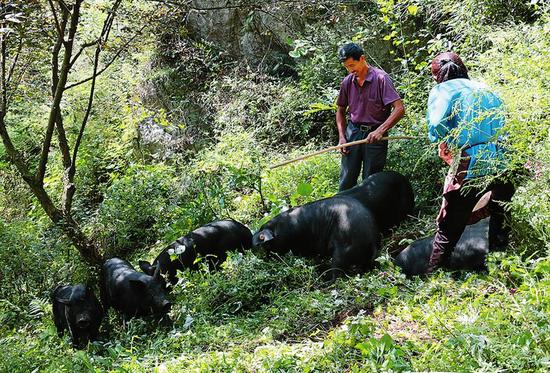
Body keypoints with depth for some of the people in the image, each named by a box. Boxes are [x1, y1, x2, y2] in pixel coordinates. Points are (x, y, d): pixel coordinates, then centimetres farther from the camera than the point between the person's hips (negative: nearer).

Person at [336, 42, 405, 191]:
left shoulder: (381, 78, -12)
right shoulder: (347, 82, 4)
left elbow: (399, 109, -18)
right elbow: (341, 111, 17)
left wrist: (380, 131, -28)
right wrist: (342, 137, 5)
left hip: (375, 135, -4)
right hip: (353, 133, 4)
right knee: (346, 182, 4)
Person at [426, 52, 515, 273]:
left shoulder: (442, 90, 7)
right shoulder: (485, 89, 23)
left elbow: (437, 127, -11)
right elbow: (504, 122, 16)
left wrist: (446, 149, 5)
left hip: (470, 165, -5)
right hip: (504, 163, 5)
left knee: (448, 229, 7)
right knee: (500, 223, 20)